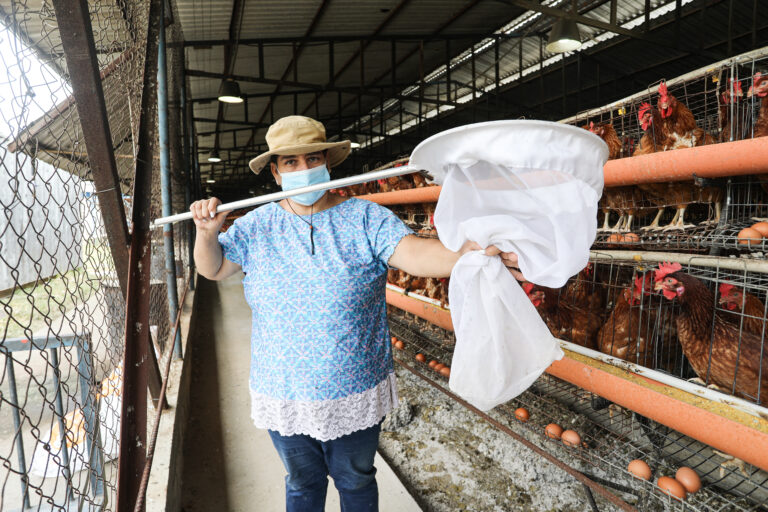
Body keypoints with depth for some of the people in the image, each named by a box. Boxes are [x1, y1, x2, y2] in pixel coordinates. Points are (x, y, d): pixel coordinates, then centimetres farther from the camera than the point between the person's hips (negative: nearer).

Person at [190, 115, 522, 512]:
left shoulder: (365, 218, -10)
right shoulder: (258, 226, 0)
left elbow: (413, 252, -24)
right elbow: (212, 268, 6)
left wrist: (467, 253, -44)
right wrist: (207, 232, -16)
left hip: (354, 394, -1)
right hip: (283, 399, 2)